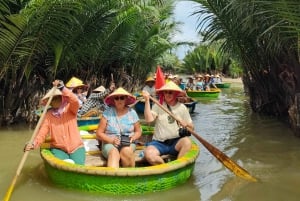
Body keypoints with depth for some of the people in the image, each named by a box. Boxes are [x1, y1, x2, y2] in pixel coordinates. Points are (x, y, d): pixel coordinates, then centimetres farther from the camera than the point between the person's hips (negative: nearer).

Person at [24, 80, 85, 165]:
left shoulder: (70, 109, -3)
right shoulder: (48, 115, 2)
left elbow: (75, 101, -26)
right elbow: (42, 132, -7)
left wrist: (62, 88, -36)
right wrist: (33, 144, -26)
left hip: (76, 147, -1)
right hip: (58, 149, 1)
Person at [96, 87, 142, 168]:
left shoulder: (132, 113, 5)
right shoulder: (107, 113, -1)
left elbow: (138, 131, 14)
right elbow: (99, 133, 1)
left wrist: (133, 137, -8)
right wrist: (111, 140, -15)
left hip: (128, 143, 2)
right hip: (109, 143, -1)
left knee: (126, 151, -34)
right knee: (113, 153, -36)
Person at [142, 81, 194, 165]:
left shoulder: (182, 107, 6)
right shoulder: (158, 105, 2)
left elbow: (191, 128, 9)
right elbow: (149, 119, -15)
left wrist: (186, 124, -14)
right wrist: (147, 101, -18)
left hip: (176, 142, 1)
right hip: (159, 142, -1)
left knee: (187, 142, -31)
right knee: (149, 154, -30)